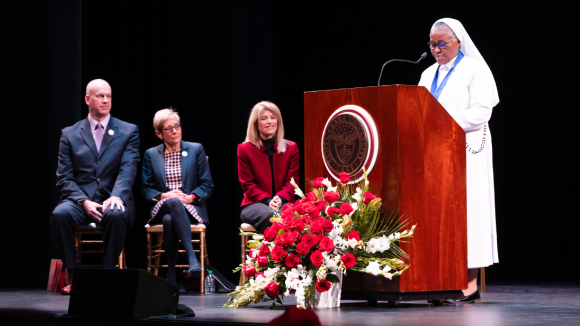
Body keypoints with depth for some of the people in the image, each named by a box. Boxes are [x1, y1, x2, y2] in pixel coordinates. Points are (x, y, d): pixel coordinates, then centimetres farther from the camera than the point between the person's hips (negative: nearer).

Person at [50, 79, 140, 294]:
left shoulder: (128, 131, 9)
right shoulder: (70, 134, 11)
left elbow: (128, 169, -5)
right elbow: (64, 178, 4)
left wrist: (116, 196, -25)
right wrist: (84, 202, -15)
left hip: (112, 199, -1)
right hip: (79, 199, 1)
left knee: (116, 215, -37)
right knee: (59, 214, -33)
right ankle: (72, 274, -19)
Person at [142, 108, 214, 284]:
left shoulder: (196, 149, 11)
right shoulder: (150, 155, 14)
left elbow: (207, 185, 7)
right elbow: (146, 189, 10)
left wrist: (191, 197, -12)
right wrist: (163, 196, -11)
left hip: (191, 208, 0)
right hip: (161, 208, 1)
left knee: (169, 219, -38)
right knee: (174, 203, -39)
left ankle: (171, 274, -39)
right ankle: (193, 261, -48)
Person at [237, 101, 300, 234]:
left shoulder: (291, 148, 13)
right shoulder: (244, 149, 7)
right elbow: (248, 184, 2)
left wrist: (280, 198, -16)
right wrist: (267, 201, -16)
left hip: (284, 202, 1)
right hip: (254, 204, -1)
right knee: (268, 215, -37)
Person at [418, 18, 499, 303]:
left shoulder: (474, 69, -1)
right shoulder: (429, 75, 20)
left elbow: (481, 112, -11)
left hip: (465, 149, -6)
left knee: (465, 208, -9)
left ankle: (470, 282, -8)